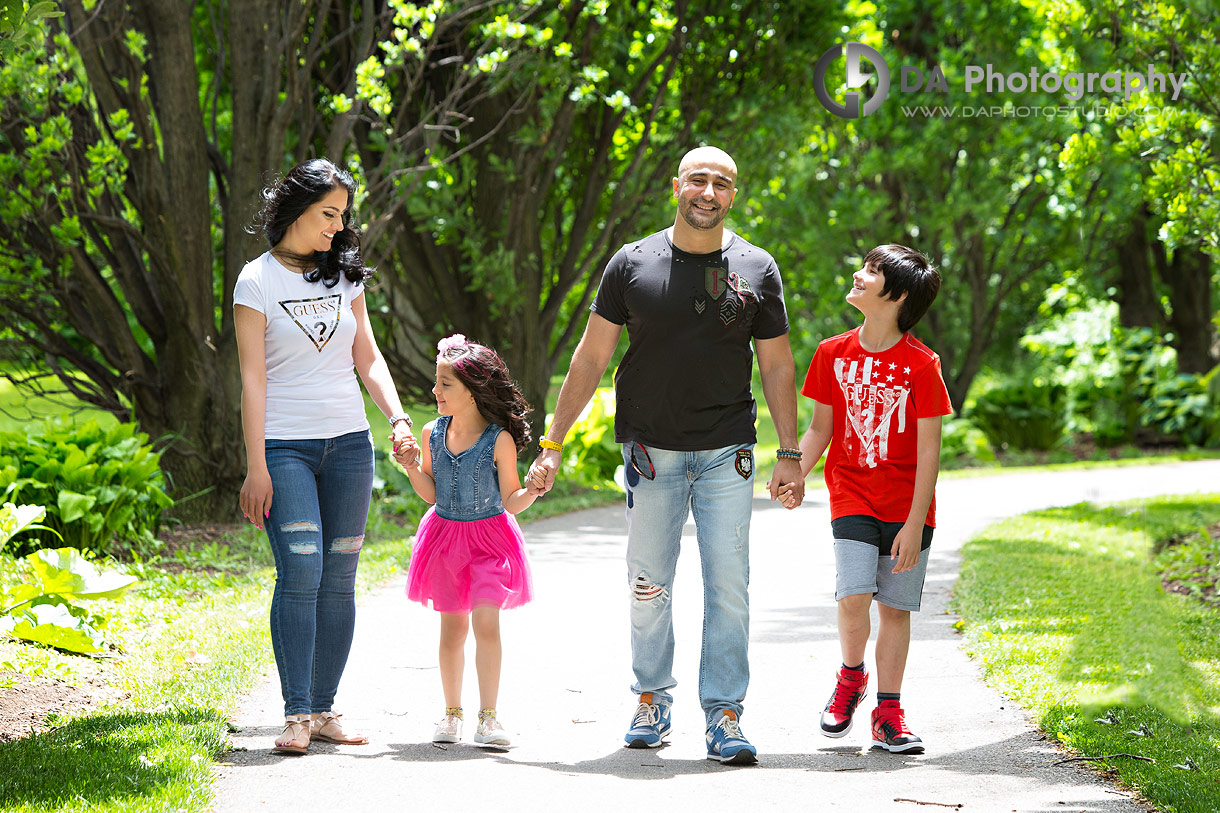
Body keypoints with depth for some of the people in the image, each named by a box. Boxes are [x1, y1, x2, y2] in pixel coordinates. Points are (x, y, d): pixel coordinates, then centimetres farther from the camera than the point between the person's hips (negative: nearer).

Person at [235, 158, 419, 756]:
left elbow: (367, 358, 15)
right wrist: (256, 466, -11)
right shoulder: (257, 281, -2)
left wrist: (397, 418, -2)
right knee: (301, 572, -15)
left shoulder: (345, 275, 12)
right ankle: (296, 714, -13)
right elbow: (253, 377, -6)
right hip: (285, 445, -5)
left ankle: (323, 710, 8)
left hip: (349, 444, 5)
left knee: (338, 578, 2)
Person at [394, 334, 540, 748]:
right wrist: (412, 467, -9)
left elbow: (510, 501, -7)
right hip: (445, 534, 4)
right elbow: (432, 494, 7)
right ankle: (452, 714, 21)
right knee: (452, 626, 9)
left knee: (486, 622, -13)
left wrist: (532, 490, -27)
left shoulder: (499, 440, -14)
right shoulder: (434, 433, -2)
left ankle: (488, 718, -7)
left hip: (488, 536, -4)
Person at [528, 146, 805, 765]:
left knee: (728, 584, -5)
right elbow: (591, 358, 5)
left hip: (726, 455, 0)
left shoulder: (756, 269, 3)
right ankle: (652, 702, 20)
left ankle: (724, 714, 0)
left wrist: (789, 453, 3)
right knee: (648, 586, 5)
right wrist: (553, 443, 2)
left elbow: (777, 366, 8)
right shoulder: (632, 264, 2)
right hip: (652, 451, 0)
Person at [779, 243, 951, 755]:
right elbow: (820, 428, 9)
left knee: (895, 607, 2)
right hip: (852, 498, 1)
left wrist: (915, 525, -13)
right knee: (854, 596, -14)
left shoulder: (920, 364, -9)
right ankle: (850, 677, 13)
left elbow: (928, 451, -9)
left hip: (907, 507, -1)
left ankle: (888, 712, 13)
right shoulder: (834, 353, 2)